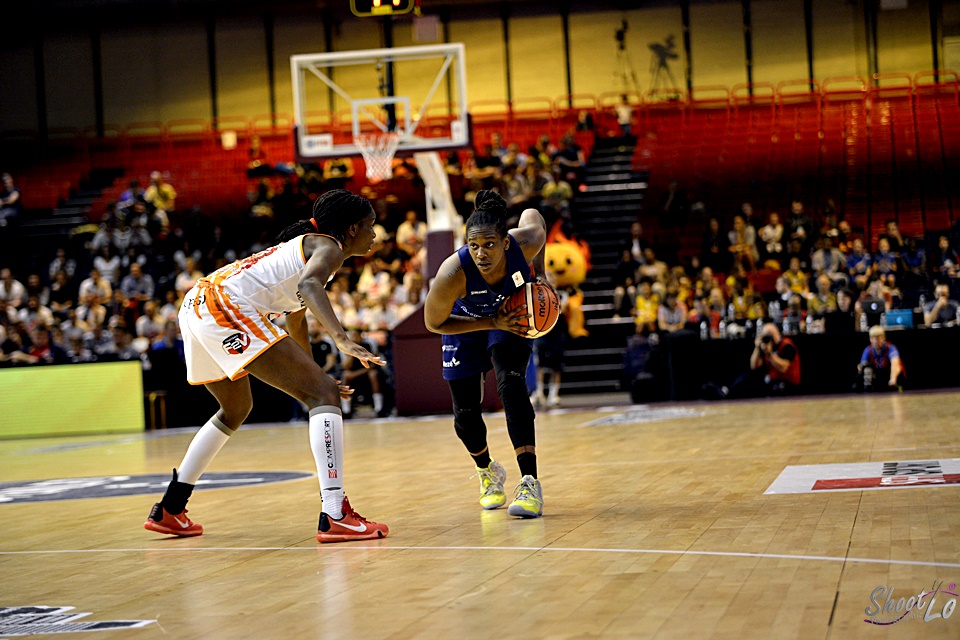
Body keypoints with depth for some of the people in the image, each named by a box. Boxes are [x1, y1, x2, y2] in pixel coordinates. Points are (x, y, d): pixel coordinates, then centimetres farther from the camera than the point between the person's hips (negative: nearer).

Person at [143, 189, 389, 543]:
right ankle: (335, 516, -23)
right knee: (324, 395, -11)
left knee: (236, 410, 31)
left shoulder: (306, 244, 29)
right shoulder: (330, 247, 1)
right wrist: (341, 339, -37)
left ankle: (168, 510, 34)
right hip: (224, 305, -10)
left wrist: (315, 376, 47)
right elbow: (309, 284, -24)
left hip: (197, 305, 10)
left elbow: (295, 316, 42)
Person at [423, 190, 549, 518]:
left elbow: (533, 214, -8)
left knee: (511, 383, -25)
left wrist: (539, 273, -15)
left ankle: (530, 483, -26)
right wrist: (492, 323, -30)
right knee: (465, 414, 3)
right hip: (466, 325, 0)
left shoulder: (526, 242, -34)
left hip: (512, 316, 0)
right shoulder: (453, 274, -40)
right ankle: (488, 472, 36)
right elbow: (434, 322, -22)